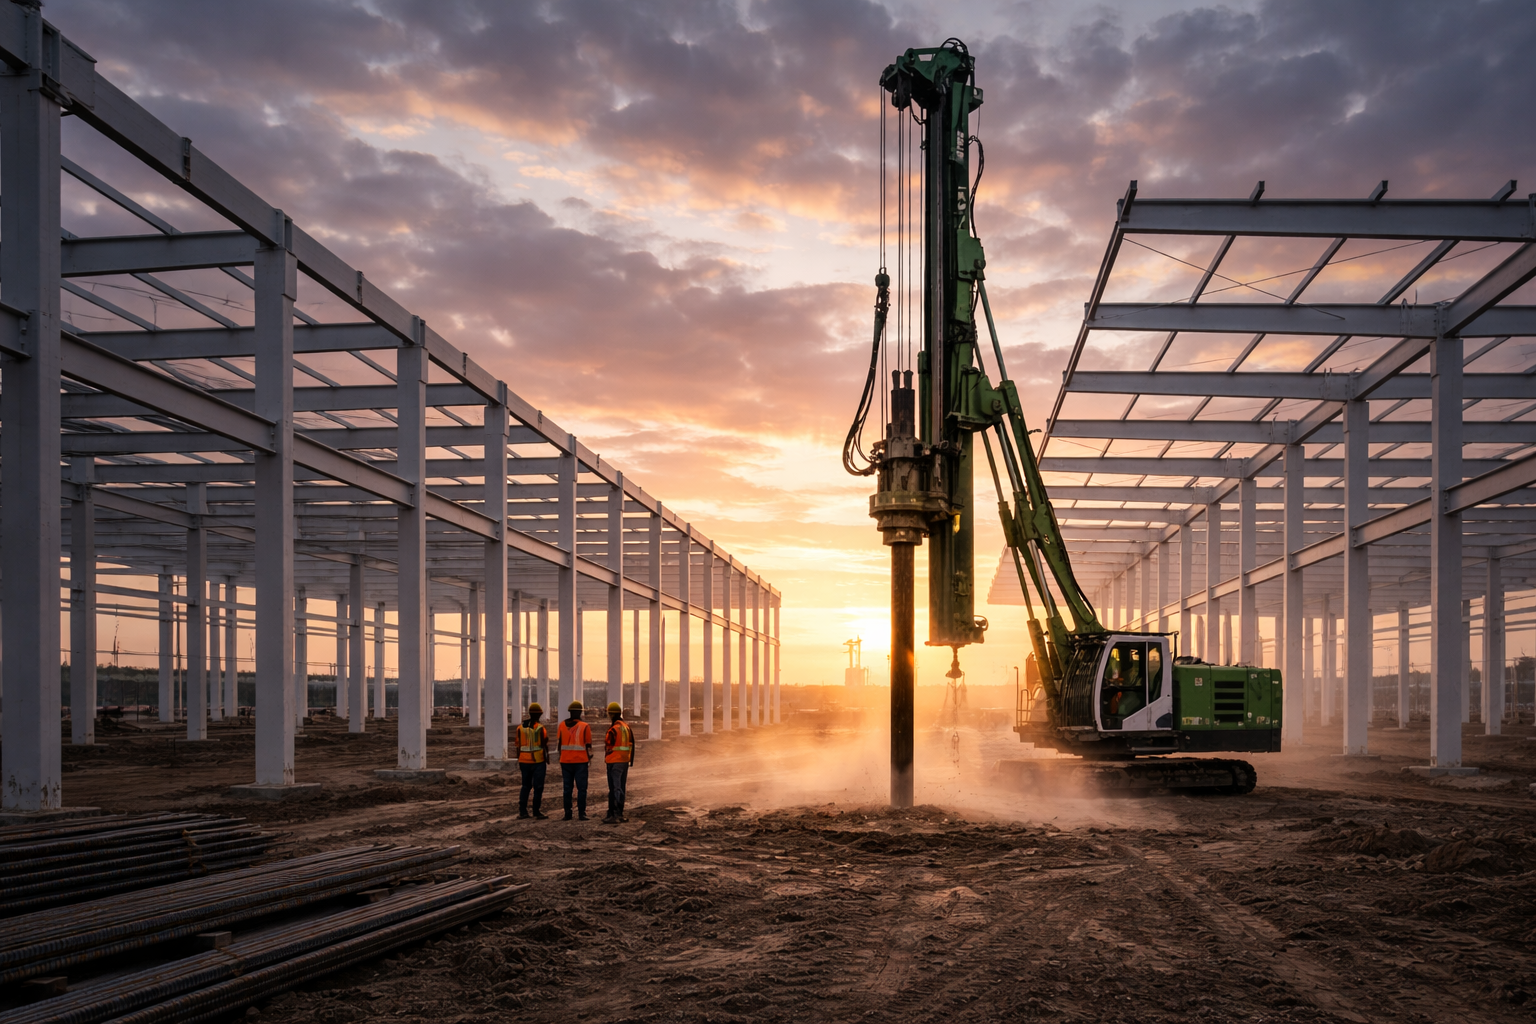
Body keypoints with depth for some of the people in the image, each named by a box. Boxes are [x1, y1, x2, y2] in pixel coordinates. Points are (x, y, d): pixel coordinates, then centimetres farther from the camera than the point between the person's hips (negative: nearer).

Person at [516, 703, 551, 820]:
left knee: (526, 786, 13)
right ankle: (536, 811, 2)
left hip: (524, 761, 4)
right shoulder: (541, 728, -10)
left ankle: (522, 811, 8)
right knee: (538, 787, 2)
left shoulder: (520, 728, 3)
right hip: (538, 761, -4)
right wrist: (547, 761, -2)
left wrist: (519, 761, 14)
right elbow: (545, 746, -9)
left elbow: (518, 746, 6)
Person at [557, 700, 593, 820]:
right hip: (580, 761, -3)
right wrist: (590, 757, 10)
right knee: (581, 788, 2)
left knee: (567, 788, 9)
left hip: (565, 761, 3)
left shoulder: (562, 725, 3)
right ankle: (582, 813, -2)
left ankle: (567, 814, 9)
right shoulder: (585, 726, -6)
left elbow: (559, 744, 7)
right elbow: (588, 745, -4)